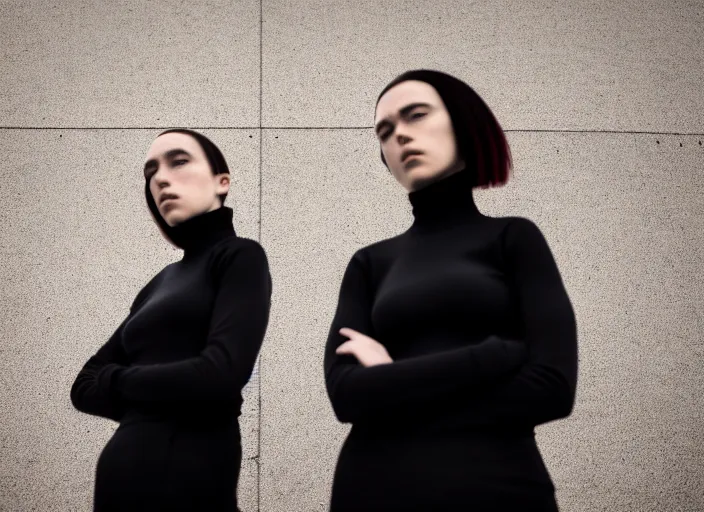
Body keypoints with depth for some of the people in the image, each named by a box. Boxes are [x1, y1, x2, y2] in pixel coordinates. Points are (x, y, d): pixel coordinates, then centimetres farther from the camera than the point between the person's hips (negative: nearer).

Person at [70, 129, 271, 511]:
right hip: (122, 472, 7)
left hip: (189, 474, -7)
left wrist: (120, 380, -2)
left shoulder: (240, 257, -4)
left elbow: (221, 375, -19)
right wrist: (162, 397, -8)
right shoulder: (161, 283, 15)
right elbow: (85, 386, 12)